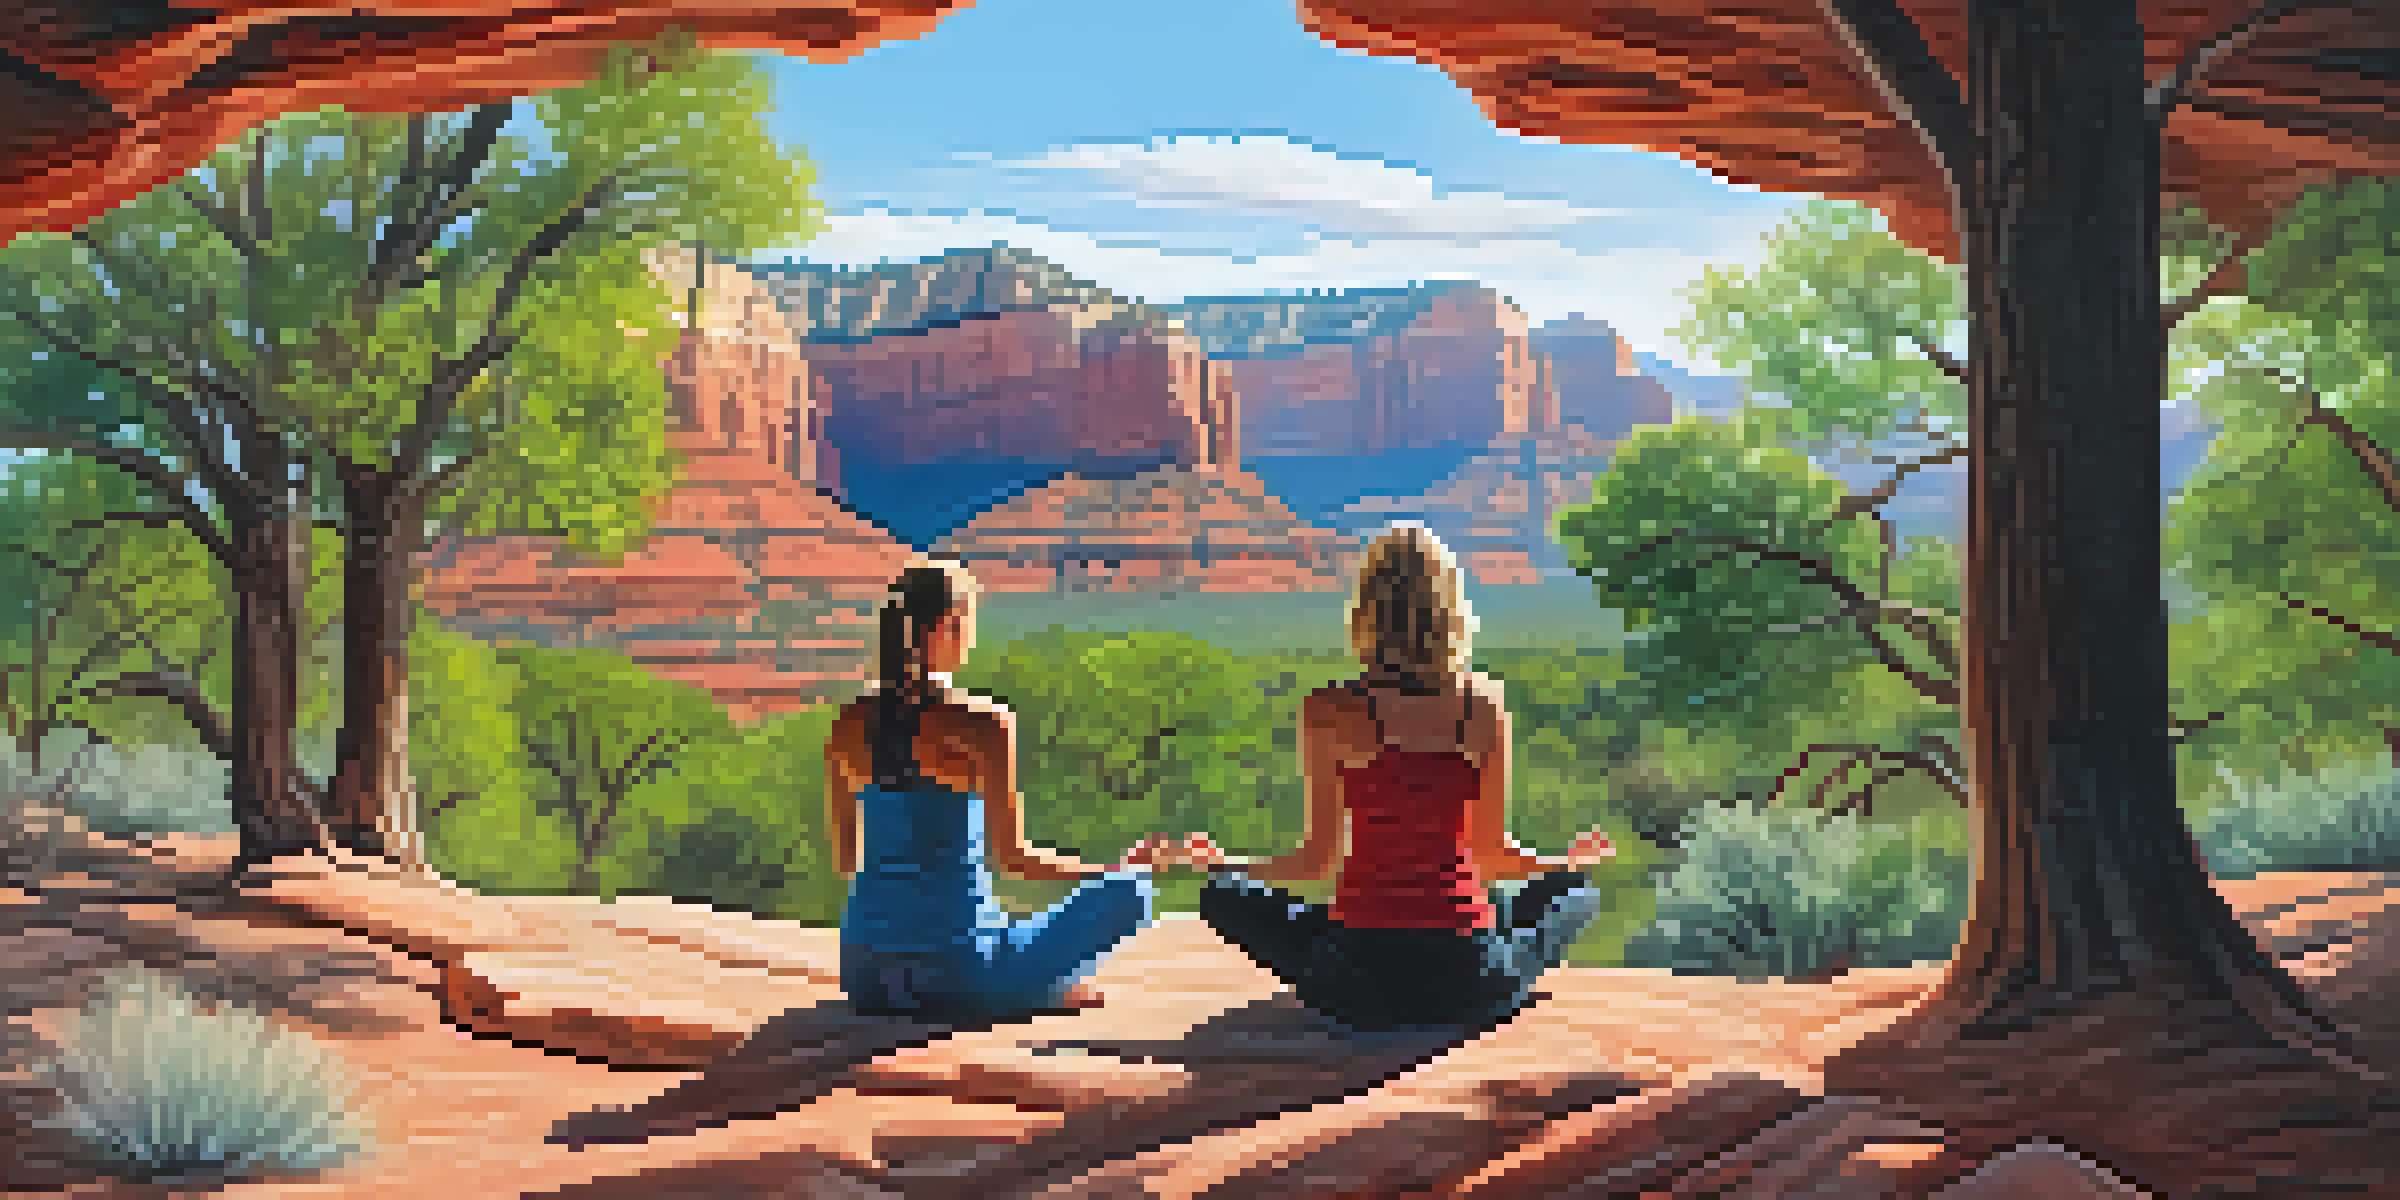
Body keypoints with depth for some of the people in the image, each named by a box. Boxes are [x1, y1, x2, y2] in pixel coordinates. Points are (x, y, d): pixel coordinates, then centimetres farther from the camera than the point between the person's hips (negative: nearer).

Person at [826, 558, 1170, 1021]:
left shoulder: (851, 722, 4)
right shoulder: (985, 723, -12)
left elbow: (844, 859, 11)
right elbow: (1012, 856, -9)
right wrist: (1118, 869, 5)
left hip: (865, 972, 6)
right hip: (953, 962, -6)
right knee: (1130, 889, 5)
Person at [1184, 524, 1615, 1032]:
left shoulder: (1329, 711, -7)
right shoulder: (1484, 703, -3)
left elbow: (1318, 858, -2)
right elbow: (1492, 854, 2)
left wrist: (1216, 861, 17)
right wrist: (1570, 860, 25)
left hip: (1358, 984, -2)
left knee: (1224, 895, 24)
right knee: (1578, 891, 30)